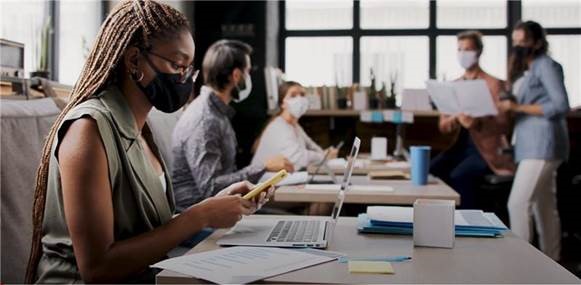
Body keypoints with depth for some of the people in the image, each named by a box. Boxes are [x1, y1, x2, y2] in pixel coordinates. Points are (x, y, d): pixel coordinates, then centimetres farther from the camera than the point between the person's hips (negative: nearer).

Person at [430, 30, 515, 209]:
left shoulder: (494, 84, -4)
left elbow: (504, 125, -9)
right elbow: (443, 126, 8)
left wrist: (478, 123, -28)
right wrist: (456, 118, -15)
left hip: (486, 148, -5)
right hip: (461, 146, 5)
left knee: (459, 176, -32)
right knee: (431, 170, -22)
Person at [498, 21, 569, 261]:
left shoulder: (546, 65, -6)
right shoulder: (524, 70, 21)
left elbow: (561, 105, -15)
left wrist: (518, 107, -18)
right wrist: (508, 108, -1)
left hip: (543, 145, -9)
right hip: (533, 145, 9)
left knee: (518, 204, -13)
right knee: (544, 208, 11)